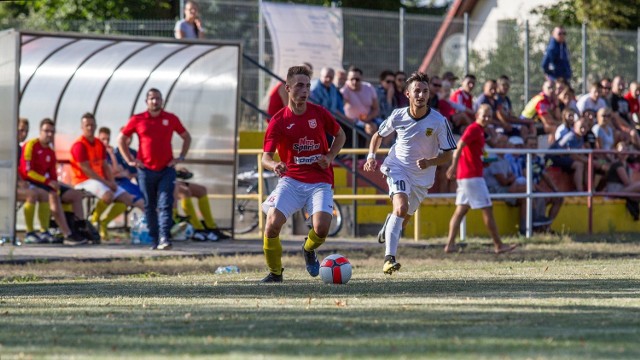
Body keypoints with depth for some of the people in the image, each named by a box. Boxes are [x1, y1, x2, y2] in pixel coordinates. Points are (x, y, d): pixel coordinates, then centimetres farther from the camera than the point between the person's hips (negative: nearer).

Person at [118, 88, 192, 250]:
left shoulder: (171, 119, 5)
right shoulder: (137, 120, 3)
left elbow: (186, 137, 17)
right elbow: (121, 139, 12)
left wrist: (181, 157, 6)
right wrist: (129, 160, 3)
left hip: (167, 170, -1)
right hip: (146, 170, 1)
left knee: (165, 205, -11)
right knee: (149, 207, 6)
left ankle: (165, 238, -18)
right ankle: (155, 240, 13)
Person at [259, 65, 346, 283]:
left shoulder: (319, 113, 2)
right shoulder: (278, 121, -4)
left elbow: (340, 135, 19)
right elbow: (266, 157, -7)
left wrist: (330, 157, 2)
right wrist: (274, 165, -31)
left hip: (320, 181, 0)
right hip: (291, 180, 0)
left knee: (321, 227, -21)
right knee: (272, 223, -20)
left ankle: (309, 249, 18)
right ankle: (275, 273, 3)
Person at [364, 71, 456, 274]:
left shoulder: (439, 121, -15)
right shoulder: (398, 116, -11)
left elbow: (447, 156, -10)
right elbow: (379, 135, 10)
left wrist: (430, 162, -28)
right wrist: (371, 156, -5)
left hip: (423, 176, 2)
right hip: (397, 168, -2)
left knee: (404, 218, 14)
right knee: (401, 208, -27)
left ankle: (388, 225, 53)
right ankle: (389, 258, -29)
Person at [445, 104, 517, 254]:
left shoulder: (479, 130, 17)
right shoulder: (474, 129, -12)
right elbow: (460, 145, -23)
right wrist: (454, 166, -32)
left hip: (465, 175, 10)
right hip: (472, 176, -10)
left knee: (461, 210, 7)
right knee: (487, 209, -4)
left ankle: (450, 244, 2)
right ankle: (498, 245, 0)